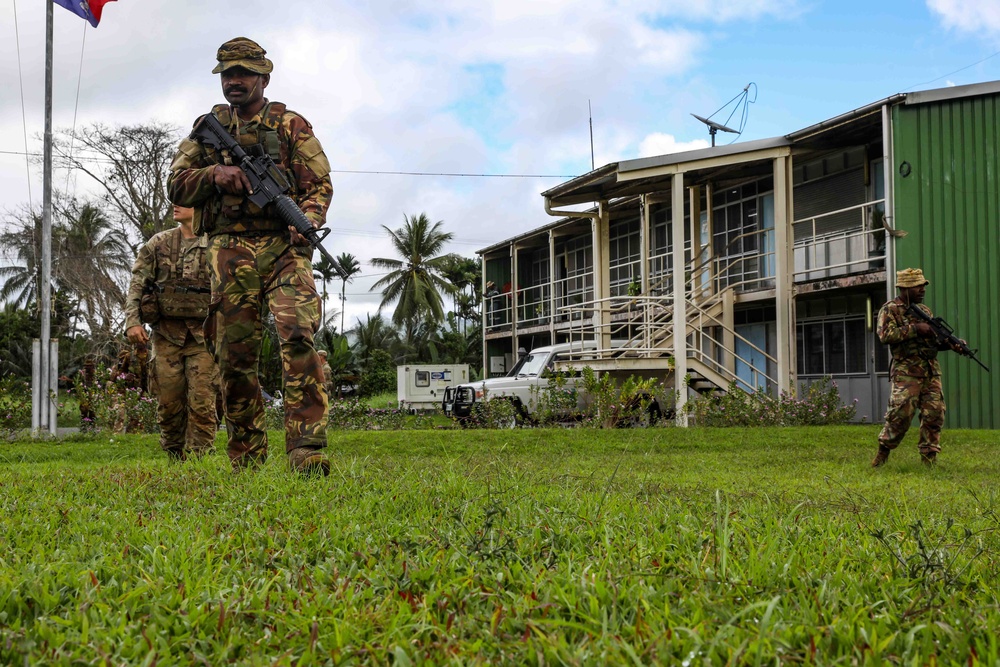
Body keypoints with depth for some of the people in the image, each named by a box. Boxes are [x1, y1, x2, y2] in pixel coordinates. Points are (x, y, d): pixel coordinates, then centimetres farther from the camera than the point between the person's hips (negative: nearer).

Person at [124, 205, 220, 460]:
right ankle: (176, 460, 17)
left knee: (202, 402, -8)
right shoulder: (158, 244, 10)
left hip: (203, 335, -2)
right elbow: (137, 284, 8)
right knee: (168, 402, 3)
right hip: (166, 334, 2)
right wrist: (132, 321, -5)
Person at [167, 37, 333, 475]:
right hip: (230, 253, 3)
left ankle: (306, 448, -26)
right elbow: (177, 187, 13)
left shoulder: (291, 125, 11)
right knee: (234, 353, 1)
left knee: (298, 335, -22)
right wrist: (215, 173, -7)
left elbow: (320, 184, 5)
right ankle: (246, 456, 11)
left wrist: (307, 219, -15)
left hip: (284, 246, -2)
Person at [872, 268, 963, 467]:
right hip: (907, 372, -6)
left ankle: (929, 458, 5)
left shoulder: (924, 310, 20)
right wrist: (915, 329, -18)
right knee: (901, 414, -12)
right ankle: (883, 454, 4)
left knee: (935, 413, -1)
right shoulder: (890, 310, -1)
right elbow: (885, 335, -17)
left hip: (931, 371, 6)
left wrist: (952, 343, 4)